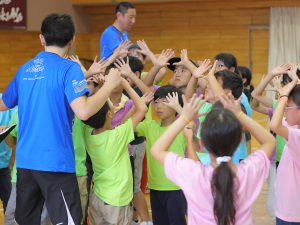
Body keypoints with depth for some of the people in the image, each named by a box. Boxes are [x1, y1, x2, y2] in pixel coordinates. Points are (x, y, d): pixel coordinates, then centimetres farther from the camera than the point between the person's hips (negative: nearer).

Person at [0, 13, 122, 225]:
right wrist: (110, 84, -9)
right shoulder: (68, 68, -9)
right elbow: (83, 111, -21)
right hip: (55, 160, -7)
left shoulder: (25, 69, 10)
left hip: (25, 160, 7)